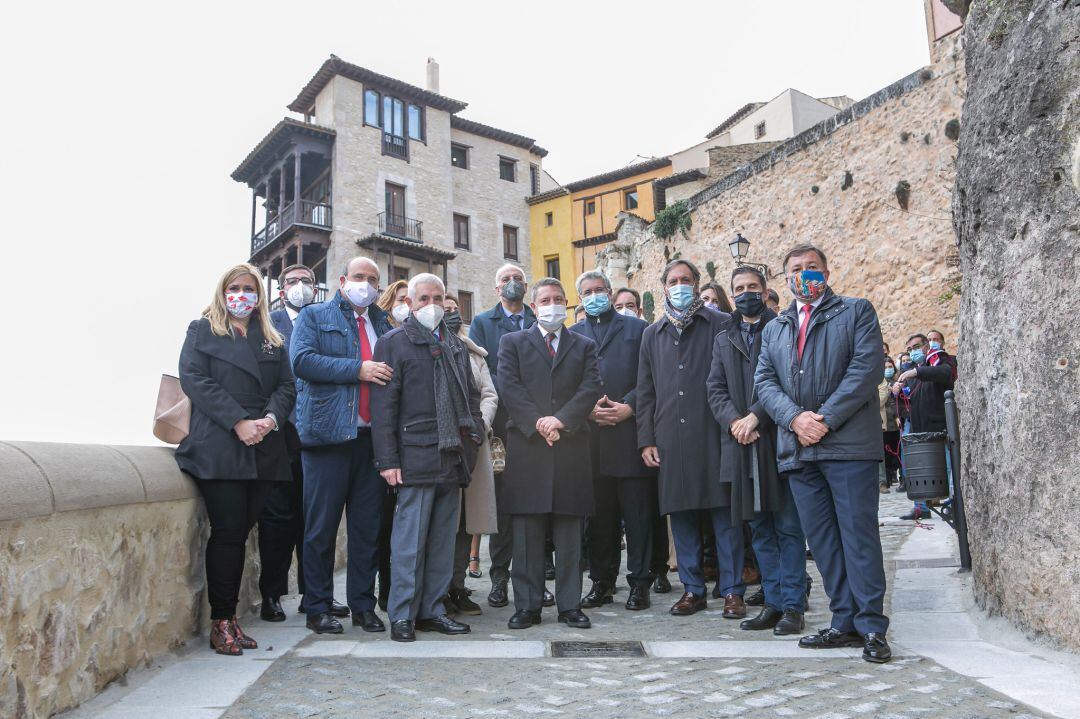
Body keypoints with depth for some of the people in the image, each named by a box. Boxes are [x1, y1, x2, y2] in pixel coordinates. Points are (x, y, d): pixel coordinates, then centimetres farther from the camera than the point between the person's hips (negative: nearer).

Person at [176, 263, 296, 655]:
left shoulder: (273, 340, 20)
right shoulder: (202, 330, 9)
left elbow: (286, 387, 12)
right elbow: (194, 379, -5)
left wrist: (270, 419, -9)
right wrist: (238, 422, -15)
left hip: (263, 450, 4)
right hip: (218, 449, -4)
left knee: (241, 531, 6)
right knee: (227, 531, -7)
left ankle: (230, 616, 14)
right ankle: (221, 621, 3)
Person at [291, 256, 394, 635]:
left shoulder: (384, 323, 19)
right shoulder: (314, 316, 5)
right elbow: (302, 361, -11)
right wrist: (357, 369, -16)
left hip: (372, 437, 4)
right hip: (328, 434, -4)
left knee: (368, 527, 9)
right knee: (321, 526, 3)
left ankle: (363, 606, 20)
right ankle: (317, 608, 15)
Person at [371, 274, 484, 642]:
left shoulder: (456, 345, 19)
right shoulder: (394, 342, 1)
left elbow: (471, 395, 24)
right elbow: (383, 405, -6)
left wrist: (474, 433, 8)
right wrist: (387, 460, -12)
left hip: (453, 458, 6)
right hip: (416, 456, -6)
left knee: (443, 539, 10)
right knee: (410, 539, -3)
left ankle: (432, 610, 20)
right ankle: (402, 615, 7)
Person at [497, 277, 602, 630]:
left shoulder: (584, 345, 15)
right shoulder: (512, 343, 12)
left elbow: (591, 388, 1)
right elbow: (508, 387, -1)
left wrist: (561, 420, -12)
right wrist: (537, 423, -13)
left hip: (571, 447, 1)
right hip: (526, 446, -1)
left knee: (570, 533, 5)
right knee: (527, 533, 2)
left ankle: (570, 605, 13)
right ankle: (527, 605, 11)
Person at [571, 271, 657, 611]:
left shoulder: (637, 328, 10)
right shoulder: (571, 335, 16)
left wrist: (629, 406, -10)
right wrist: (588, 409, -6)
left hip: (630, 431, -2)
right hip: (590, 436, 2)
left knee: (638, 512, 0)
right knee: (597, 515, 8)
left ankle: (639, 582, 9)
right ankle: (602, 582, 18)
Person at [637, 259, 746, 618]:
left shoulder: (721, 325, 3)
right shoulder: (652, 334, 15)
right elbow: (645, 391, 14)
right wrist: (646, 438, 8)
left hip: (713, 435, -4)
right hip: (670, 438, 4)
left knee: (724, 514, 0)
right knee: (680, 514, 8)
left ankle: (732, 591, 10)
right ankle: (693, 589, 19)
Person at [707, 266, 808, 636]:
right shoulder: (723, 339, 18)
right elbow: (715, 389, 10)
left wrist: (756, 417, -16)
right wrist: (734, 421, -8)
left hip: (780, 440, -5)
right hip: (742, 445, 5)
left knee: (789, 527, 0)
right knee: (760, 529, 10)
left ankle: (793, 605, 9)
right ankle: (774, 602, 18)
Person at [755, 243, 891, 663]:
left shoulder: (857, 312, 7)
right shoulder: (774, 329, 20)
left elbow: (866, 368, -6)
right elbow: (764, 381, 9)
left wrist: (826, 419, -14)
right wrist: (794, 418, -9)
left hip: (849, 443, -4)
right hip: (798, 449, 5)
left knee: (859, 536, -4)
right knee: (822, 541, 7)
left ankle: (872, 627, 4)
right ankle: (845, 623, 16)